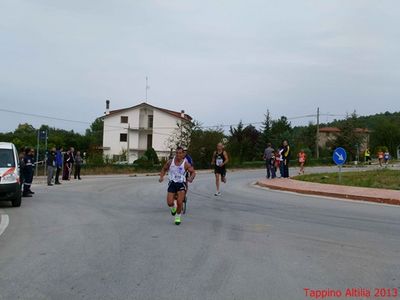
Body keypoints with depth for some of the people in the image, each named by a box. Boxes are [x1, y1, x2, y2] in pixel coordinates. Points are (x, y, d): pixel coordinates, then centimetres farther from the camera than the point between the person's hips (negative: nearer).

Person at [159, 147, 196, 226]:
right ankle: (173, 207, 31)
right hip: (172, 183, 2)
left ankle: (178, 217, 11)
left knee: (179, 202, -16)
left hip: (181, 184, -2)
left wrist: (191, 178, -23)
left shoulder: (186, 164, -10)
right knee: (169, 203, -8)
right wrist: (161, 177, -3)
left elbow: (193, 172, -2)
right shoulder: (170, 162, -3)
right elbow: (164, 169, 13)